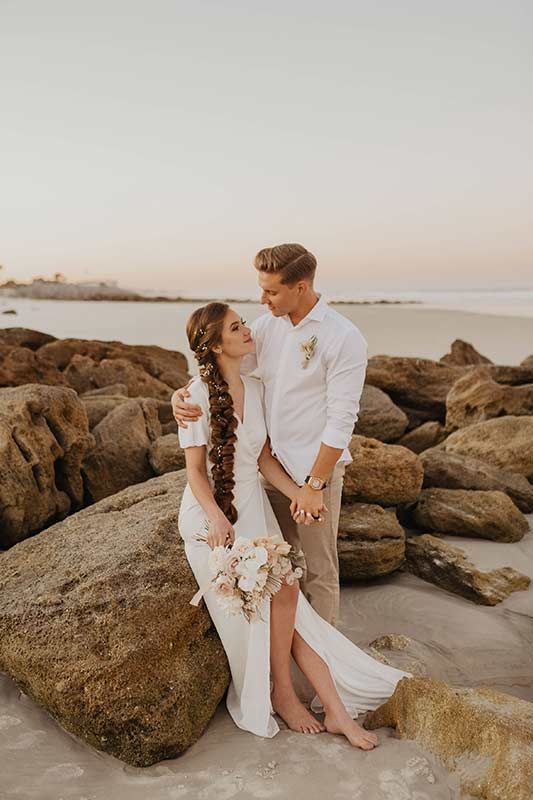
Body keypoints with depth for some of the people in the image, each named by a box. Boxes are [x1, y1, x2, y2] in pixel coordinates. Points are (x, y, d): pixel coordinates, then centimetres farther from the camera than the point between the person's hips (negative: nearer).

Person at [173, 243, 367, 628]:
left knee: (318, 567, 10)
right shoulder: (268, 324, 2)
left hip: (315, 468, -5)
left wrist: (315, 484, -17)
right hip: (272, 463, 6)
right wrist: (184, 391, -17)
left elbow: (341, 419, -17)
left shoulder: (344, 338, -16)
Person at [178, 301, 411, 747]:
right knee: (283, 591, -17)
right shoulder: (199, 396, -12)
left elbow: (263, 457, 7)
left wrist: (294, 491, -9)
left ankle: (337, 710, 0)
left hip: (254, 509, 5)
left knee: (286, 604, -6)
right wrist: (217, 519, -25)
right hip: (211, 513, -5)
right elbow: (195, 470, -11)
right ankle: (283, 694, 5)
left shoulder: (255, 389, 6)